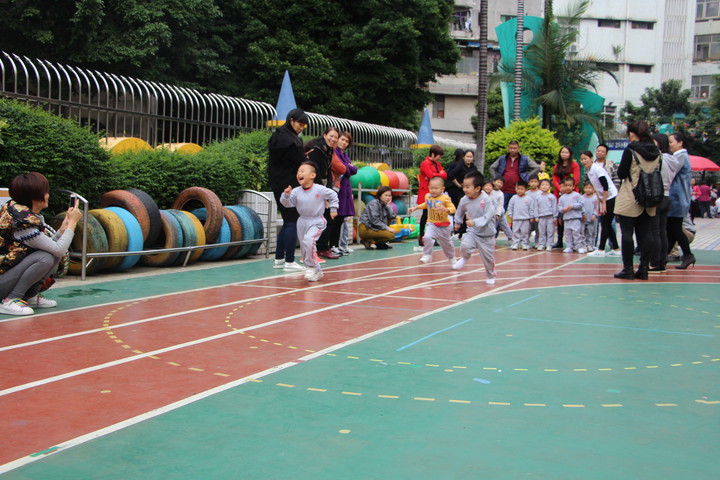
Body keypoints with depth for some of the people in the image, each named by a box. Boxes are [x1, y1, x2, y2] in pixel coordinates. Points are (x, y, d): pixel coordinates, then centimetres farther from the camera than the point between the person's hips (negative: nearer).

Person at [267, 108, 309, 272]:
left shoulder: (277, 136, 13)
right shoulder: (290, 140, -17)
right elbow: (300, 164, -13)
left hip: (278, 185, 10)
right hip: (290, 186, -10)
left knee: (287, 222, 16)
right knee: (292, 222, -5)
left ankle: (279, 258, 19)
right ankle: (289, 262, -4)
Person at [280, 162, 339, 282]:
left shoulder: (320, 189, -12)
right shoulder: (296, 191, -4)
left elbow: (333, 196, 3)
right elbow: (287, 203, -7)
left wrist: (333, 209, 5)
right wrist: (286, 195, -24)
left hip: (316, 221, -5)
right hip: (303, 221, 5)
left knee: (308, 240, -29)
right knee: (304, 249, 10)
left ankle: (311, 267, -12)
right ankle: (316, 271, 27)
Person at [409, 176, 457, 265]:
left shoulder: (445, 198, -17)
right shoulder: (427, 196, -1)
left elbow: (453, 208, -19)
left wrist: (445, 209, -38)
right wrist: (416, 208, 18)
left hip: (444, 225, -2)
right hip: (431, 224, 2)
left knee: (446, 243, 15)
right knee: (427, 237, -26)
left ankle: (451, 258, 40)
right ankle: (427, 255, -10)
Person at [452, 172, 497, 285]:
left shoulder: (486, 199, -22)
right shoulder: (464, 200, -7)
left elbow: (488, 216, -25)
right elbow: (460, 212, 14)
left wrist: (475, 222, -36)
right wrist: (457, 222, 29)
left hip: (487, 234, -3)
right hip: (472, 232, 3)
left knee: (488, 257, 7)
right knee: (465, 245, -25)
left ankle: (491, 276, 35)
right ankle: (464, 258, 11)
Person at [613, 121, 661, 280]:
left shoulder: (631, 150, -12)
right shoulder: (657, 152, 4)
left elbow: (621, 174, -10)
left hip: (630, 200, -5)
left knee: (627, 234, 1)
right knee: (646, 234, 8)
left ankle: (628, 269, 2)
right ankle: (643, 269, 9)